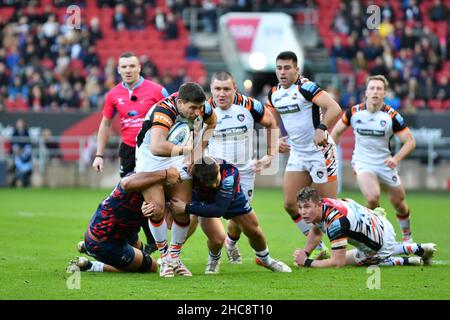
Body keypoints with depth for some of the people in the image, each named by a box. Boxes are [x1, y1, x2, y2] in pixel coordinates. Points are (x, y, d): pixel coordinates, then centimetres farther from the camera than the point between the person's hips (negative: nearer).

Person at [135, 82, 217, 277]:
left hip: (178, 162, 5)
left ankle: (175, 257, 16)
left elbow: (212, 122, 10)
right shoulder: (164, 112, -36)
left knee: (183, 211, -3)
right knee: (157, 208, -19)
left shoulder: (200, 107, -16)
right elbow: (157, 147, -52)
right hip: (150, 159, -5)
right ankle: (165, 257, -1)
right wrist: (186, 149, -51)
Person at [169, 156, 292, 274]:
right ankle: (214, 260, 17)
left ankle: (265, 259, 41)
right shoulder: (192, 174, -39)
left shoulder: (230, 173, -43)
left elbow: (219, 209, -44)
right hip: (204, 201, -1)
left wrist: (187, 208, -47)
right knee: (217, 240, -20)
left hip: (231, 199, 1)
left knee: (254, 232, 8)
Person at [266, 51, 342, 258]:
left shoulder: (306, 87, -17)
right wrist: (275, 140, 3)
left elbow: (335, 109, -28)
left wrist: (321, 129, -40)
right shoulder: (274, 94, 6)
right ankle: (319, 249, 13)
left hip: (320, 152, -8)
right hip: (297, 154, 8)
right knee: (290, 204, 2)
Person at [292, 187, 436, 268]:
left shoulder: (335, 222, -41)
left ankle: (406, 261, 14)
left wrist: (306, 262, -30)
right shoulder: (320, 205, -14)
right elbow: (316, 232, 11)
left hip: (381, 243, -8)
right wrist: (304, 253, -3)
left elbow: (338, 263, -37)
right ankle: (420, 249, 44)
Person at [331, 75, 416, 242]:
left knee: (399, 204, 10)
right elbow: (337, 131, 9)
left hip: (385, 164, 1)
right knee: (373, 197, -26)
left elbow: (410, 141, -10)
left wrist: (396, 158, -25)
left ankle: (406, 234, 39)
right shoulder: (354, 112, -9)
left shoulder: (392, 116, -14)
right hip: (363, 163, -1)